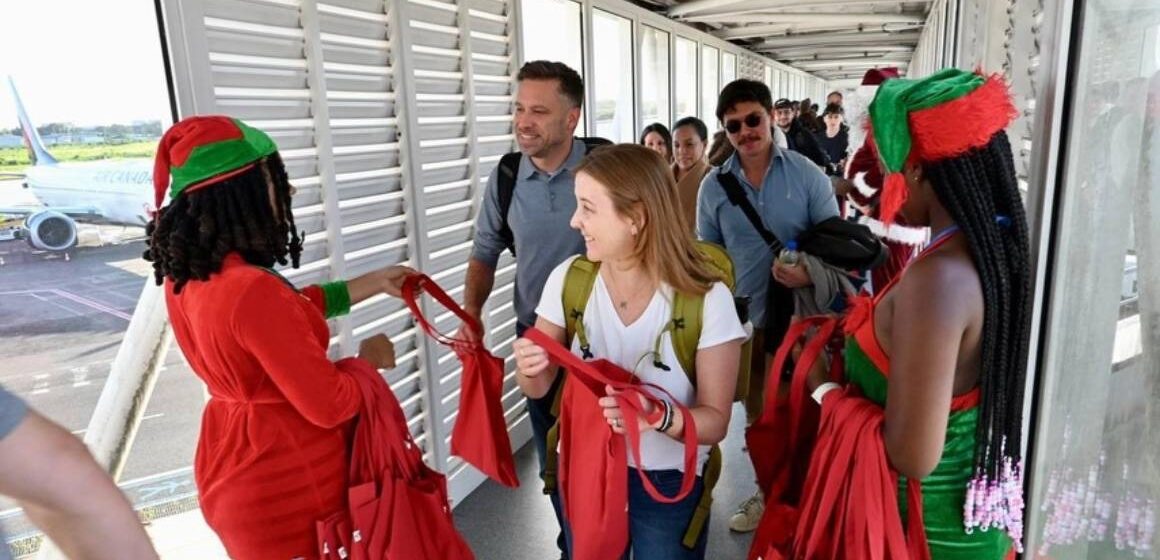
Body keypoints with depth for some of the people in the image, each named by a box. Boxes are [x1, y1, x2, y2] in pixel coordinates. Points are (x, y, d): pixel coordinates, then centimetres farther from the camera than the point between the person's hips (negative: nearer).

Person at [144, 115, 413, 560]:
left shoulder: (183, 276, -3)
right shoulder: (252, 290, -32)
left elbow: (293, 311, 10)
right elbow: (328, 404, -26)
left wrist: (376, 282, 13)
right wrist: (368, 359, -7)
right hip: (287, 483, -8)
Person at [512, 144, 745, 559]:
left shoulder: (707, 299, -20)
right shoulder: (568, 279, -11)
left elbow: (715, 420, -14)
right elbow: (538, 389, -2)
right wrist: (530, 369, -25)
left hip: (668, 483, -2)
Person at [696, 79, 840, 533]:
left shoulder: (806, 173, -7)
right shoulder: (714, 185, -1)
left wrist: (812, 274, -24)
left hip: (802, 313, -2)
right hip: (745, 318, 3)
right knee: (757, 415, 17)